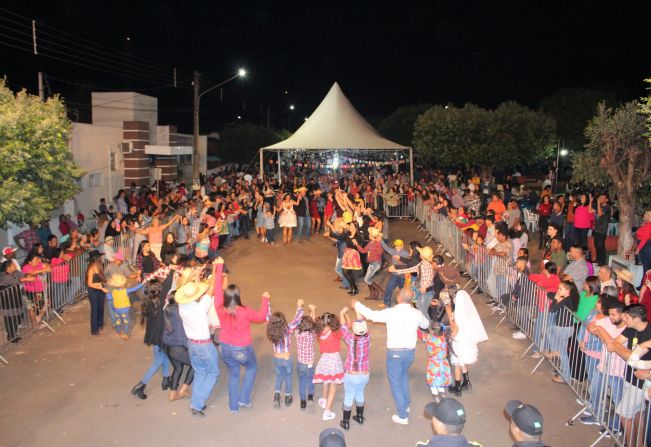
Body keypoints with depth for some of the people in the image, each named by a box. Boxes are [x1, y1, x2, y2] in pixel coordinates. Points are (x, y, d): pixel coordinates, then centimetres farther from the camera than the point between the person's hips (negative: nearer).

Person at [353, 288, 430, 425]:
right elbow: (425, 325, 15)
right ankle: (406, 405, 41)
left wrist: (357, 305, 1)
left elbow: (372, 315, -13)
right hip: (410, 351, 5)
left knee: (395, 383, 10)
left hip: (395, 352, -5)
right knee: (403, 375, 31)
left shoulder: (391, 313, -20)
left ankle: (402, 416, 16)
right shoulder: (417, 314, -5)